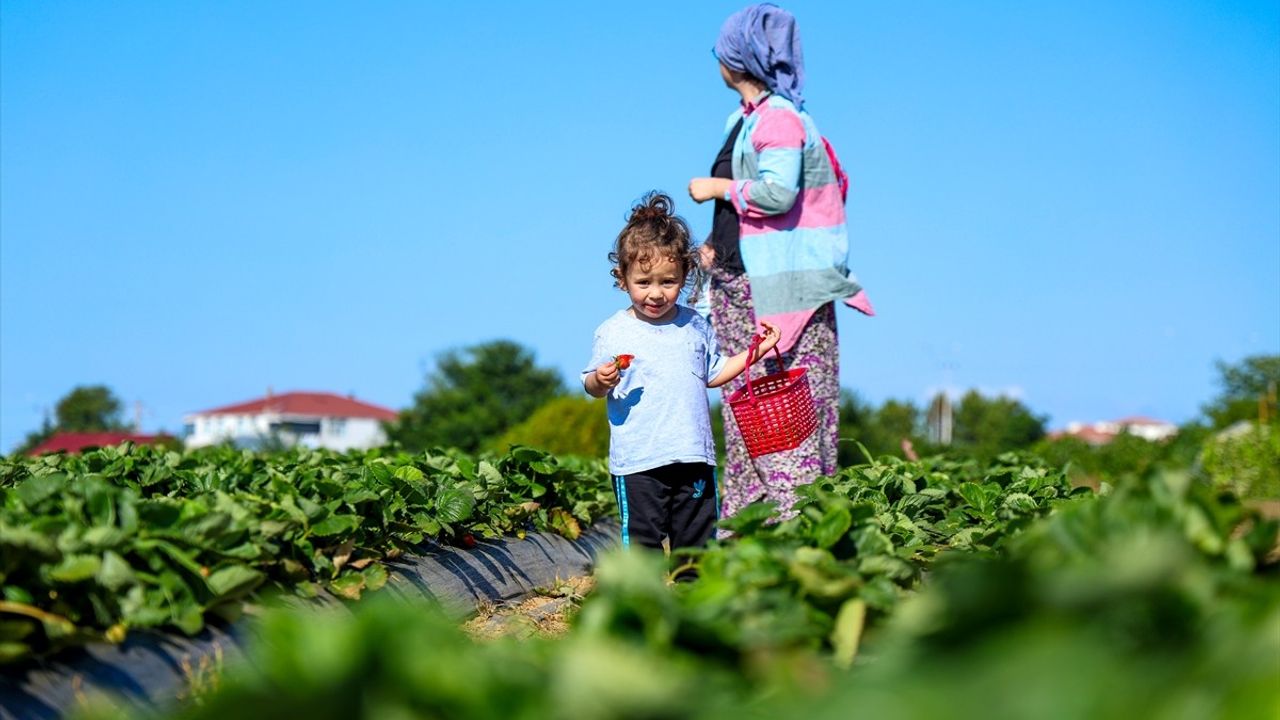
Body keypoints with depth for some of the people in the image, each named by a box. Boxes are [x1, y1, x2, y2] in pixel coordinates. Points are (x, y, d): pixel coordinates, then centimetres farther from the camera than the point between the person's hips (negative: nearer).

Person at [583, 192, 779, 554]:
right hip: (638, 461, -4)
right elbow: (592, 387, -1)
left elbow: (713, 373, 19)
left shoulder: (695, 326, 9)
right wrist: (600, 380, -23)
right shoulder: (612, 333, -3)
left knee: (697, 538, 10)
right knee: (643, 540, 0)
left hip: (694, 455, 4)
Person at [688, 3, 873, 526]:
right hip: (741, 286, 10)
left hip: (783, 286, -10)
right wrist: (716, 244, 6)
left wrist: (717, 189, -11)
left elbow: (777, 193, -24)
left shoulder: (780, 117, -13)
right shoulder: (744, 118, 16)